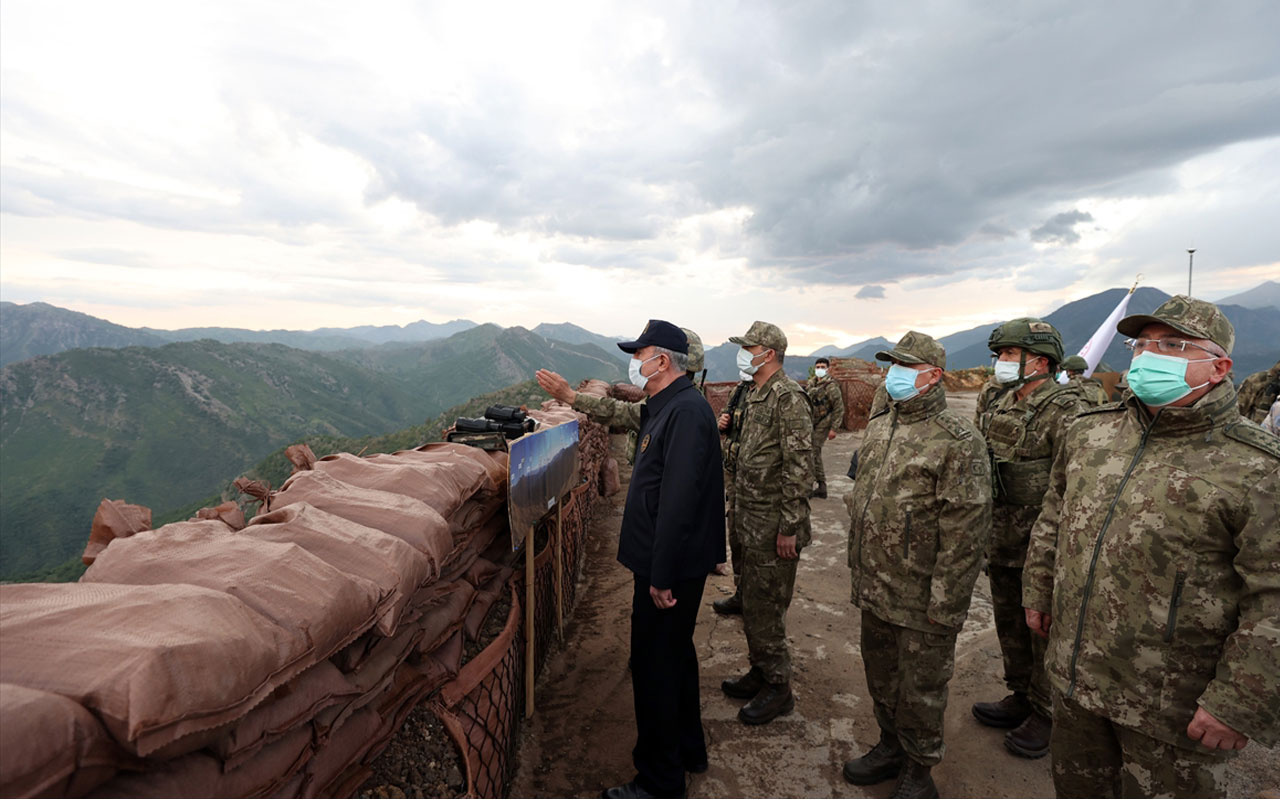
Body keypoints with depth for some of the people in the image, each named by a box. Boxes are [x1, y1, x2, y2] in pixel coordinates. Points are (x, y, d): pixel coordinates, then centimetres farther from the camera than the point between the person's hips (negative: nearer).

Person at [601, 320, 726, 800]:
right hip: (667, 562, 10)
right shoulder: (664, 407, 10)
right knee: (675, 655, 23)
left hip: (671, 566, -10)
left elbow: (679, 501, -27)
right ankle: (687, 748, 43)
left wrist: (662, 576, -25)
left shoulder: (685, 411, -23)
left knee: (654, 666, 4)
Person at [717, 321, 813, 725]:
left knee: (765, 607, 1)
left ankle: (778, 689, 18)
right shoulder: (755, 394, 12)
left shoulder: (788, 396, -17)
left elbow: (799, 466, -21)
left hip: (774, 524, -9)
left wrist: (789, 527, -21)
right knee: (753, 600, 19)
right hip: (752, 518, 9)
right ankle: (760, 673, 35)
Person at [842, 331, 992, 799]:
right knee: (880, 676, 22)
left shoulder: (958, 441, -16)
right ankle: (891, 747, 45)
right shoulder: (878, 427, 7)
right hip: (874, 591, 7)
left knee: (920, 689, 12)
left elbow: (965, 532, -18)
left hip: (922, 599, -7)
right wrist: (857, 568, 16)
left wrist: (946, 605, -18)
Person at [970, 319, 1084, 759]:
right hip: (1002, 544, 8)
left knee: (1045, 632, 8)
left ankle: (1046, 715, 27)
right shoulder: (1000, 406, 8)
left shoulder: (1066, 412, -18)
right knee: (1010, 626, 21)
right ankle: (1020, 698, 39)